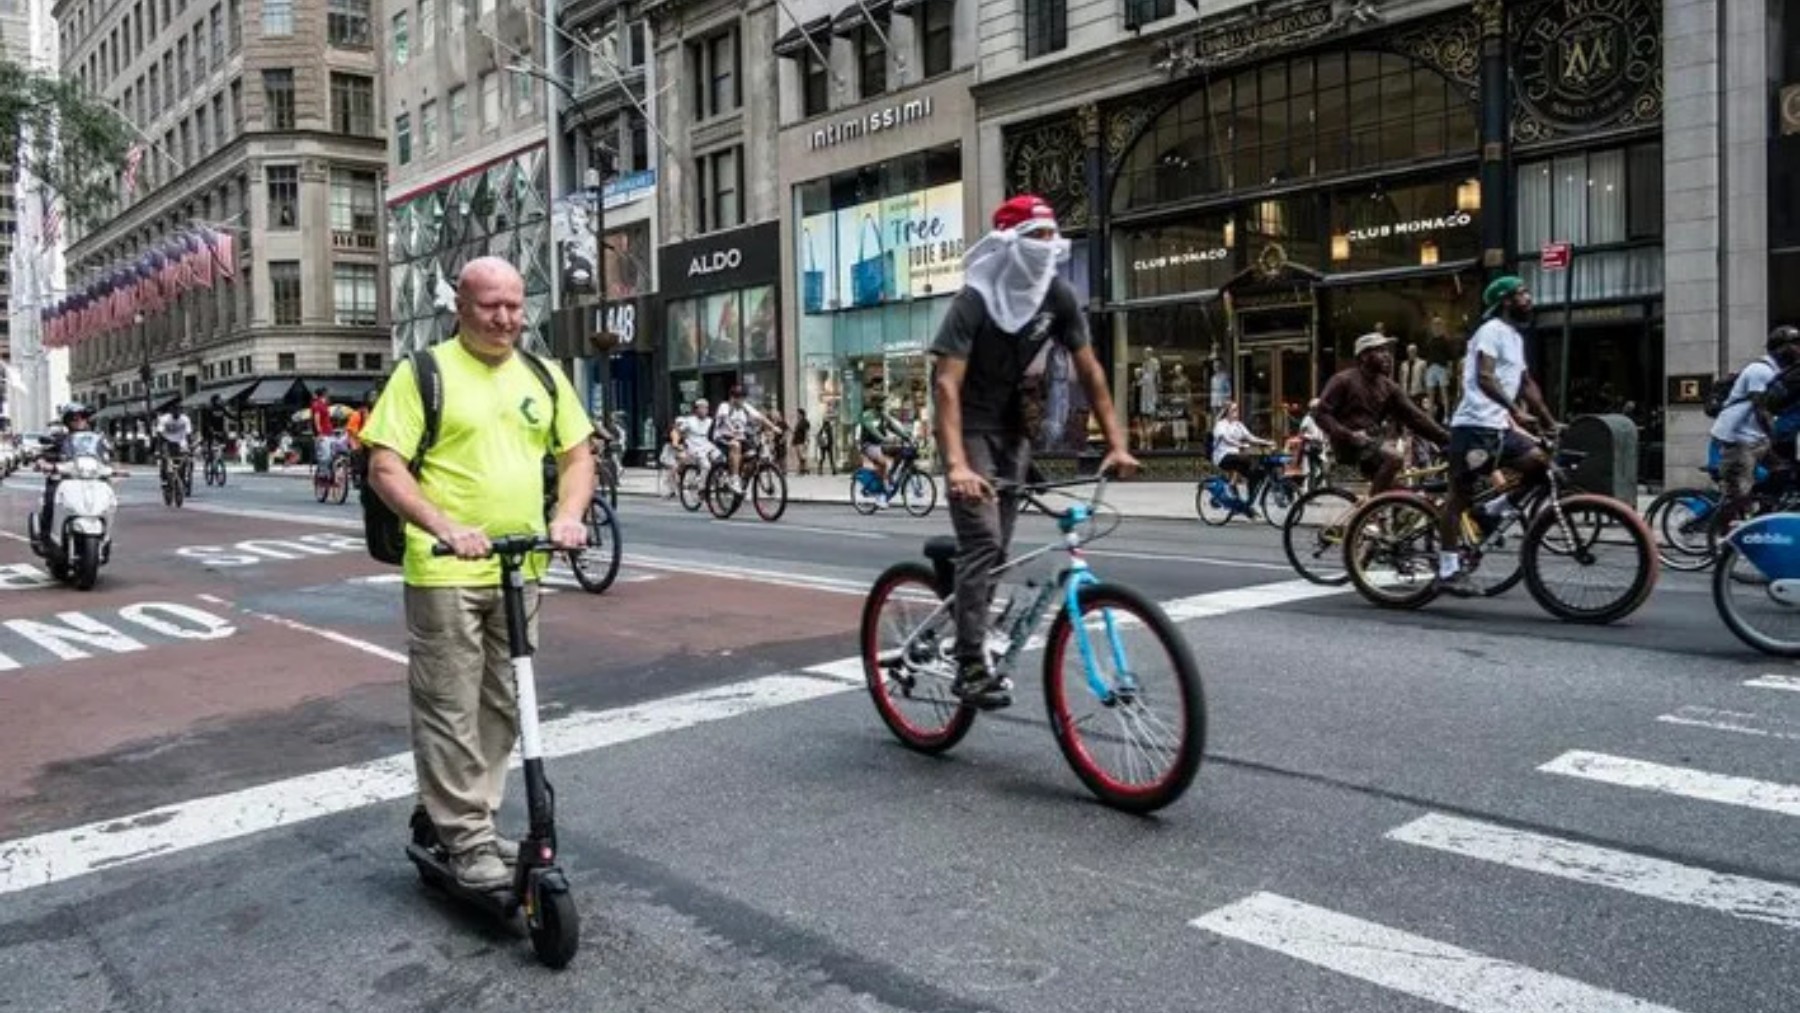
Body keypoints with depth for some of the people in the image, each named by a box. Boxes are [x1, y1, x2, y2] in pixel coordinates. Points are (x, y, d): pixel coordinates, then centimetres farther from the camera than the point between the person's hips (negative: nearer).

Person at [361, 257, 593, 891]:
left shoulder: (542, 376, 11)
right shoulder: (425, 373, -5)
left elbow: (577, 454, 14)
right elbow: (384, 466, -9)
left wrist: (569, 515, -5)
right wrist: (443, 526, -23)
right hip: (445, 573, -5)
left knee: (504, 706, 15)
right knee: (450, 709, 1)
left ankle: (470, 818, 31)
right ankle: (466, 839, 13)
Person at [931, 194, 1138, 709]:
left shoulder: (1059, 296, -7)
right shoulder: (974, 300, -22)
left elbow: (1089, 370, -2)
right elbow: (946, 383, -29)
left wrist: (1116, 443, -9)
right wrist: (957, 465, -41)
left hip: (1013, 424, 6)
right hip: (970, 425, -5)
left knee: (999, 544, 8)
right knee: (982, 541, -16)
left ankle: (972, 639, 24)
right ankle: (971, 666, -13)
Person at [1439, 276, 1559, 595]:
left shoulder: (1515, 336, 20)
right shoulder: (1492, 330, -8)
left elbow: (1527, 384, 23)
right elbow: (1484, 378, -21)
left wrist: (1550, 422, 16)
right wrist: (1516, 411, -31)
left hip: (1500, 427, 9)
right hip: (1475, 425, -9)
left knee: (1541, 464, -5)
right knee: (1461, 493, -6)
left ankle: (1494, 509, 8)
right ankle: (1448, 569, -4)